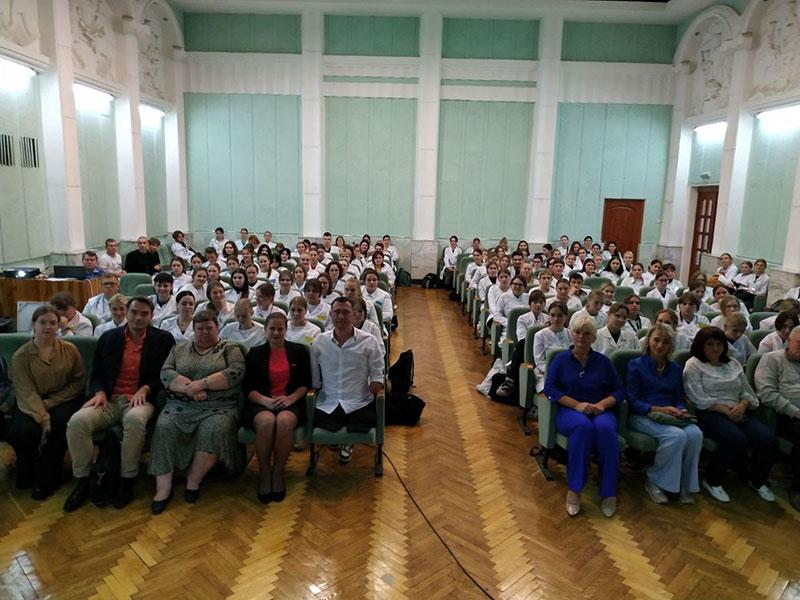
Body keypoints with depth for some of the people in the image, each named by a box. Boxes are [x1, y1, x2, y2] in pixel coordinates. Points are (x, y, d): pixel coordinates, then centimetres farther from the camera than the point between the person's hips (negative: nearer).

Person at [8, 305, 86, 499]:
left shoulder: (70, 350, -1)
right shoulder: (20, 356, -5)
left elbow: (79, 381, -1)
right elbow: (28, 394, -13)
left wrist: (51, 402, -12)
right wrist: (44, 419, -25)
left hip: (62, 400, 0)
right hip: (31, 404, 0)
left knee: (61, 421, -32)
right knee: (23, 431, -29)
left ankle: (46, 480, -11)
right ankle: (26, 475, 6)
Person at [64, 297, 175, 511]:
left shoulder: (163, 339, 6)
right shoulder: (108, 337, 14)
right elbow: (97, 373, 15)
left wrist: (145, 389, -12)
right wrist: (99, 392, -6)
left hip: (141, 399, -3)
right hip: (109, 399, 3)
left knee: (135, 420, -37)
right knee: (77, 421, -25)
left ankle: (127, 482, -19)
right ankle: (83, 482, -7)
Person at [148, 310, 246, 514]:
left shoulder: (230, 349, 10)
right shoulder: (179, 349, 19)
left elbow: (236, 373, -7)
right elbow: (165, 373, 3)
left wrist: (202, 384, -16)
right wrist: (190, 387, -14)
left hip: (218, 408, -2)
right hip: (180, 406, 3)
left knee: (215, 430, -31)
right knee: (163, 429, -25)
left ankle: (194, 480, -12)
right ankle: (163, 487, -18)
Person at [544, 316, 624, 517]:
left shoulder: (603, 361, 14)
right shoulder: (560, 359, 9)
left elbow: (619, 390, 9)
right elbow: (550, 388, -3)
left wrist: (602, 404, -12)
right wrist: (577, 405, -15)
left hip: (600, 411, 2)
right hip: (568, 410, -1)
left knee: (605, 428, -35)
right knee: (583, 426, -37)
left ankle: (609, 492, -24)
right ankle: (574, 489, -30)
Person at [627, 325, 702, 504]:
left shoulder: (675, 369, 19)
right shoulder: (636, 365, 3)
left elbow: (679, 399, 16)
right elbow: (633, 401, -4)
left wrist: (681, 411, -8)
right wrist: (660, 410, -16)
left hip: (671, 416, 5)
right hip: (642, 416, -5)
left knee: (695, 434, -27)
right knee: (676, 435, -32)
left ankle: (685, 484, -9)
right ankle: (654, 482, -13)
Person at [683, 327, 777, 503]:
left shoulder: (733, 364, 21)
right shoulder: (693, 365, 1)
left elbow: (747, 391, 17)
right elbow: (699, 398, -8)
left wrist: (742, 405, -6)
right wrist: (725, 410, -14)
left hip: (737, 412, 6)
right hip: (710, 414, -6)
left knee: (768, 440, -18)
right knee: (737, 440, -33)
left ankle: (758, 481, 9)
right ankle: (712, 481, -10)